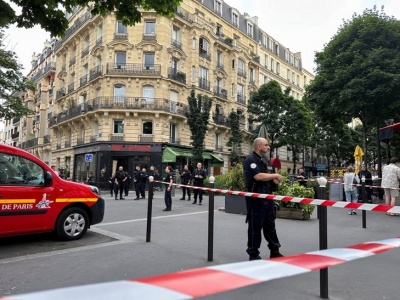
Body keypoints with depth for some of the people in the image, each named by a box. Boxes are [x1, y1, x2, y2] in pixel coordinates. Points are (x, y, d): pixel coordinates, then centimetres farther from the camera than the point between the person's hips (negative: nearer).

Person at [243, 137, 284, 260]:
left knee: (270, 226, 17)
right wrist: (275, 175, -12)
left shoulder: (266, 161, 16)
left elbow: (272, 178, 24)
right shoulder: (250, 160, -12)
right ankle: (253, 254, 12)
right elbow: (258, 176, -26)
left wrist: (276, 180, -1)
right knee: (255, 227, 0)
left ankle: (275, 252, 28)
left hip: (268, 198, 9)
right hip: (256, 199, -9)